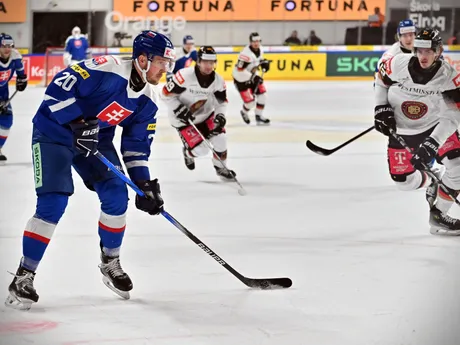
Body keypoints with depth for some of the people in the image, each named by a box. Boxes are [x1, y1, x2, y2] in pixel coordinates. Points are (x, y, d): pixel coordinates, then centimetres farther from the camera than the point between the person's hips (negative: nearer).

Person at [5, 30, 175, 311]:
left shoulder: (147, 101, -3)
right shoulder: (108, 69, -28)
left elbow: (137, 146, 5)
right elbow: (59, 87, -29)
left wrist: (145, 184, -4)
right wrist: (78, 124, -33)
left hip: (96, 138, 7)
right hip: (54, 132, -7)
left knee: (116, 195, -3)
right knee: (53, 203, -17)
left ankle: (110, 263, 20)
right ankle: (24, 276, -8)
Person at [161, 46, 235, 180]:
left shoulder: (218, 81, -13)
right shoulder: (185, 75, -30)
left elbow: (221, 101, 1)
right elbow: (167, 94, -22)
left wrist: (220, 115, -17)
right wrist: (180, 110, -27)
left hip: (205, 114, 5)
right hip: (182, 118, -5)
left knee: (219, 137, -11)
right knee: (201, 149, -10)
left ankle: (220, 167, 16)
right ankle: (188, 152, 29)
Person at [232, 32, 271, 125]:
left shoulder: (259, 49, -3)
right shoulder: (246, 53, -31)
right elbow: (240, 70, -33)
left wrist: (264, 62, 1)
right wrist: (253, 77, -32)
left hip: (252, 75, 8)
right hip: (241, 79, -8)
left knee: (262, 95, 1)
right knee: (250, 101, -9)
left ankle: (259, 116, 17)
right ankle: (244, 112, 25)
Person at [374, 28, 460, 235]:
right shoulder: (398, 65, -21)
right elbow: (381, 79, 2)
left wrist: (431, 145, -36)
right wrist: (381, 108, -7)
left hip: (435, 127, -1)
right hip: (401, 130, 1)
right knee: (404, 181, 1)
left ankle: (437, 215, -2)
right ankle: (429, 182, 37)